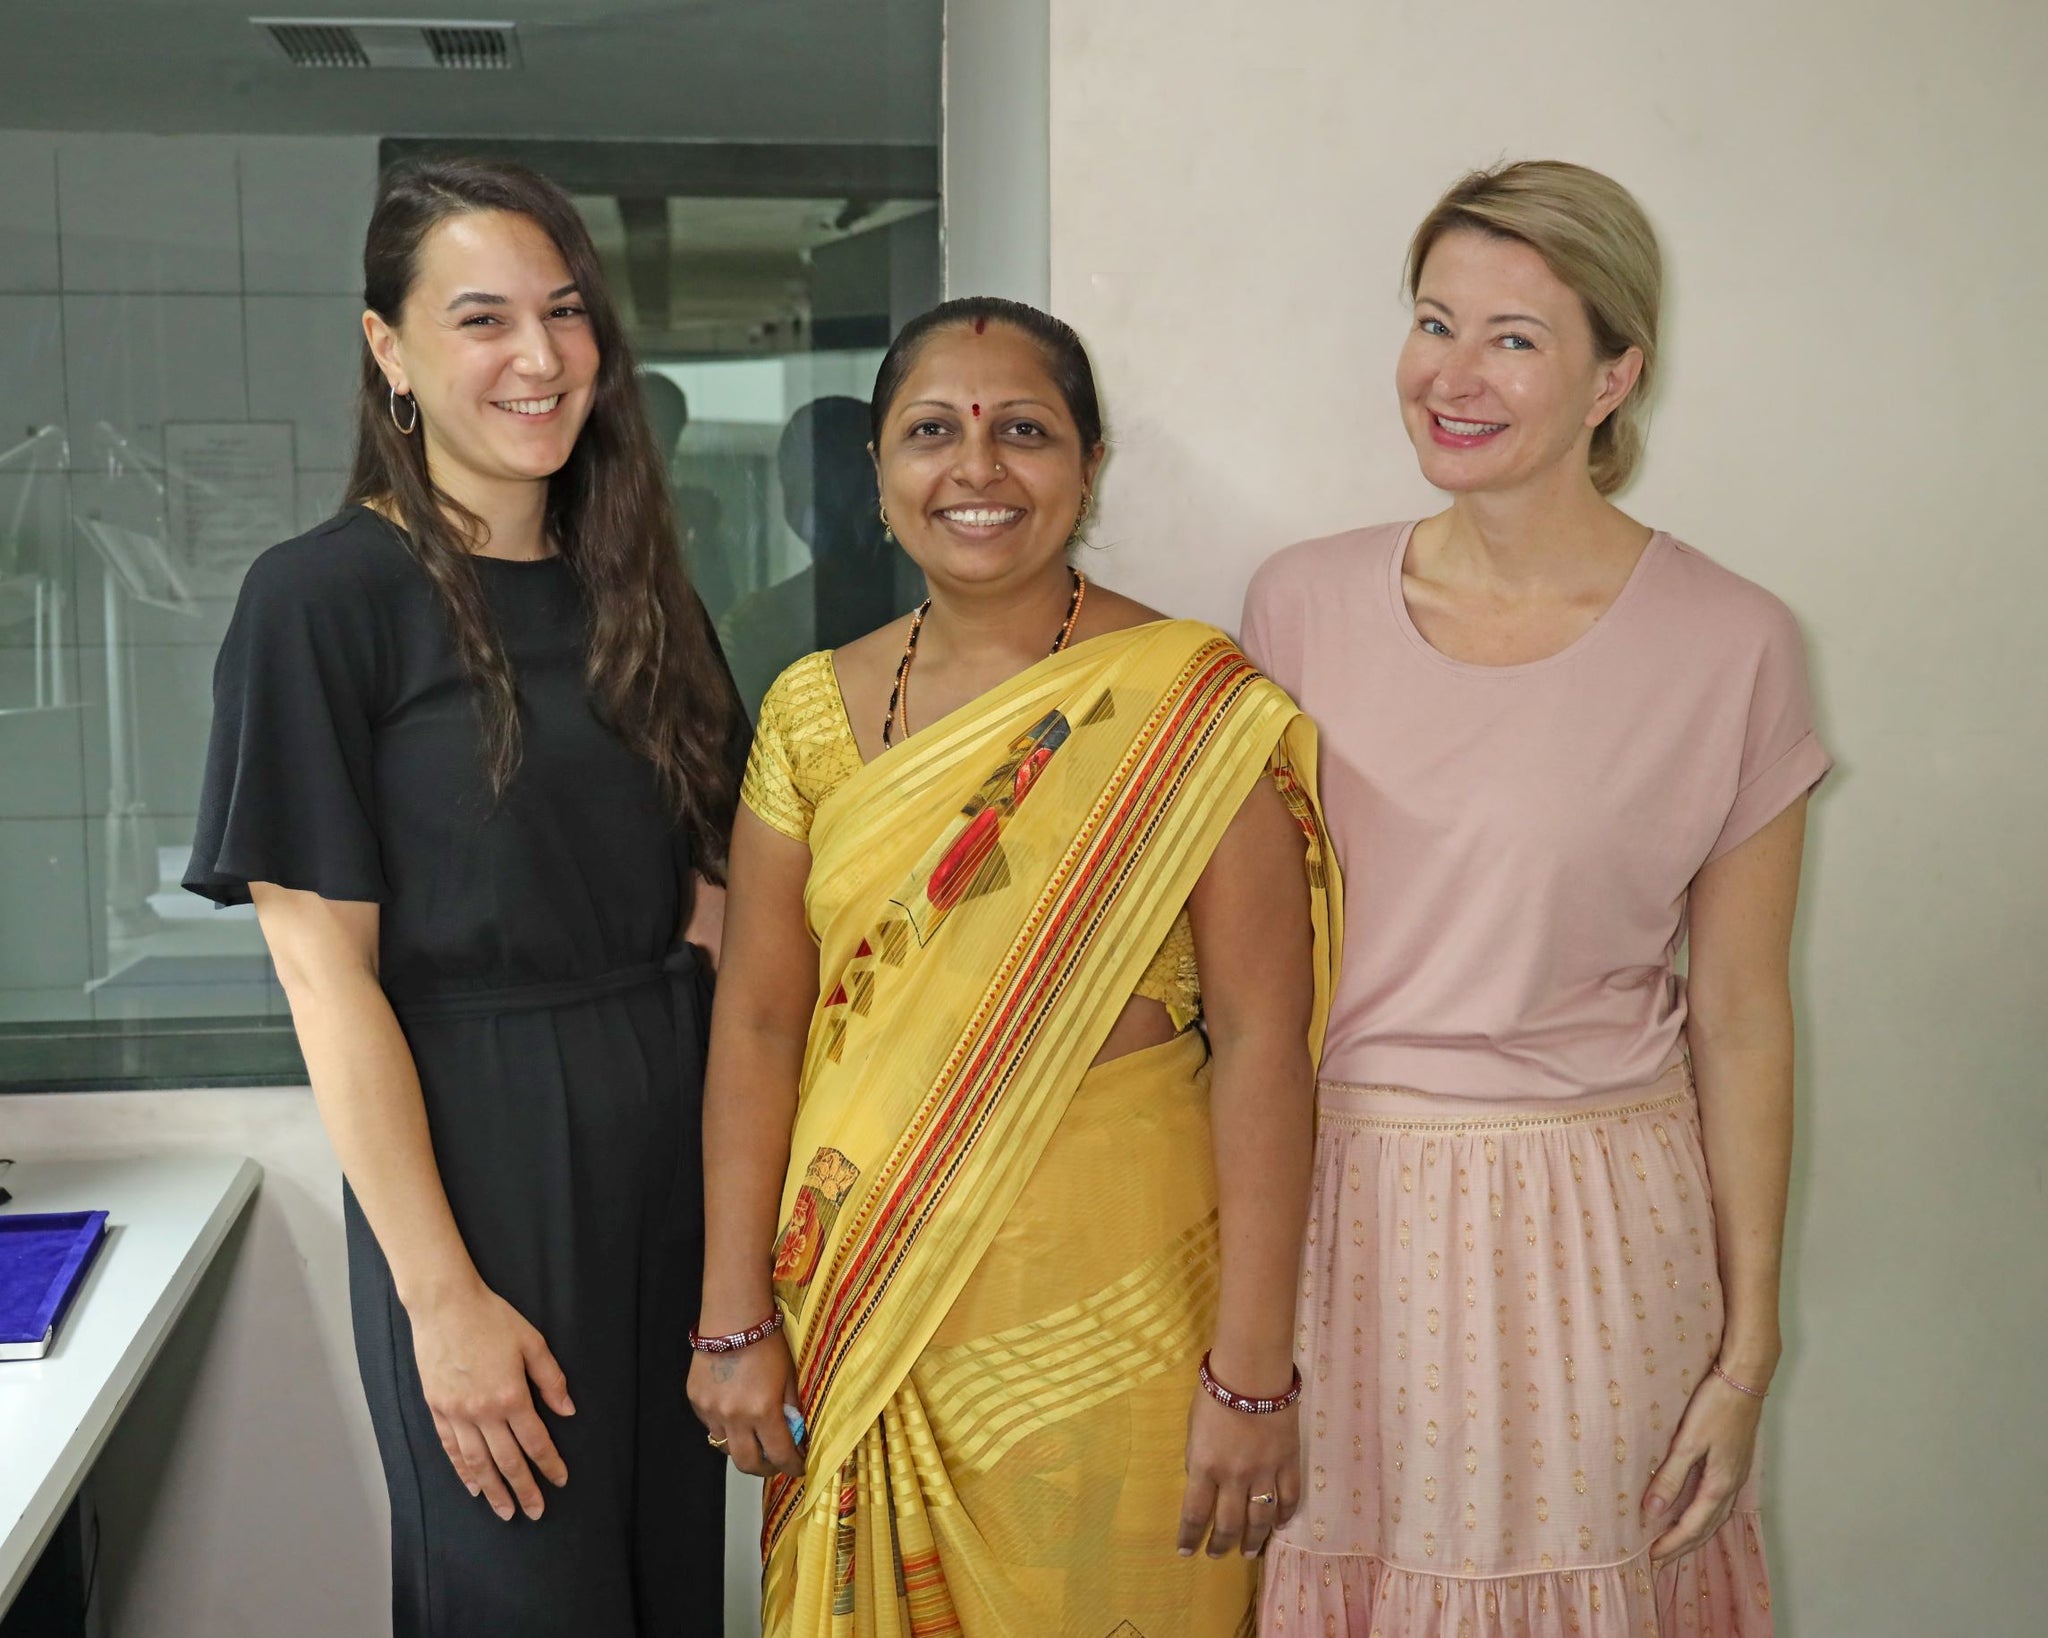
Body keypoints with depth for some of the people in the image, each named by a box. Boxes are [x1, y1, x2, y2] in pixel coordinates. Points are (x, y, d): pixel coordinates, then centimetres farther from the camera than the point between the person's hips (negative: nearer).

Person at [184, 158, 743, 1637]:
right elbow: (328, 975, -14)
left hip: (670, 1131, 6)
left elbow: (708, 892, 12)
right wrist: (440, 1295, -16)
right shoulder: (323, 598, -11)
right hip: (475, 1150, -6)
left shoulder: (635, 589, 8)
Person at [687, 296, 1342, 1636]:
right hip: (863, 1308, 4)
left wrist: (1251, 1373, -14)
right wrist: (735, 1321, 0)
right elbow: (758, 1023, 2)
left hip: (1111, 1304, -3)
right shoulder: (816, 710, 2)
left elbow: (1260, 1037, -12)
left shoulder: (1196, 706, -10)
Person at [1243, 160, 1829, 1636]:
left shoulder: (1731, 645, -6)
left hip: (1591, 1225, -2)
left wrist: (1749, 1345, 0)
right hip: (1332, 1203, 2)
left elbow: (1738, 1015, -2)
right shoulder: (1304, 603, 0)